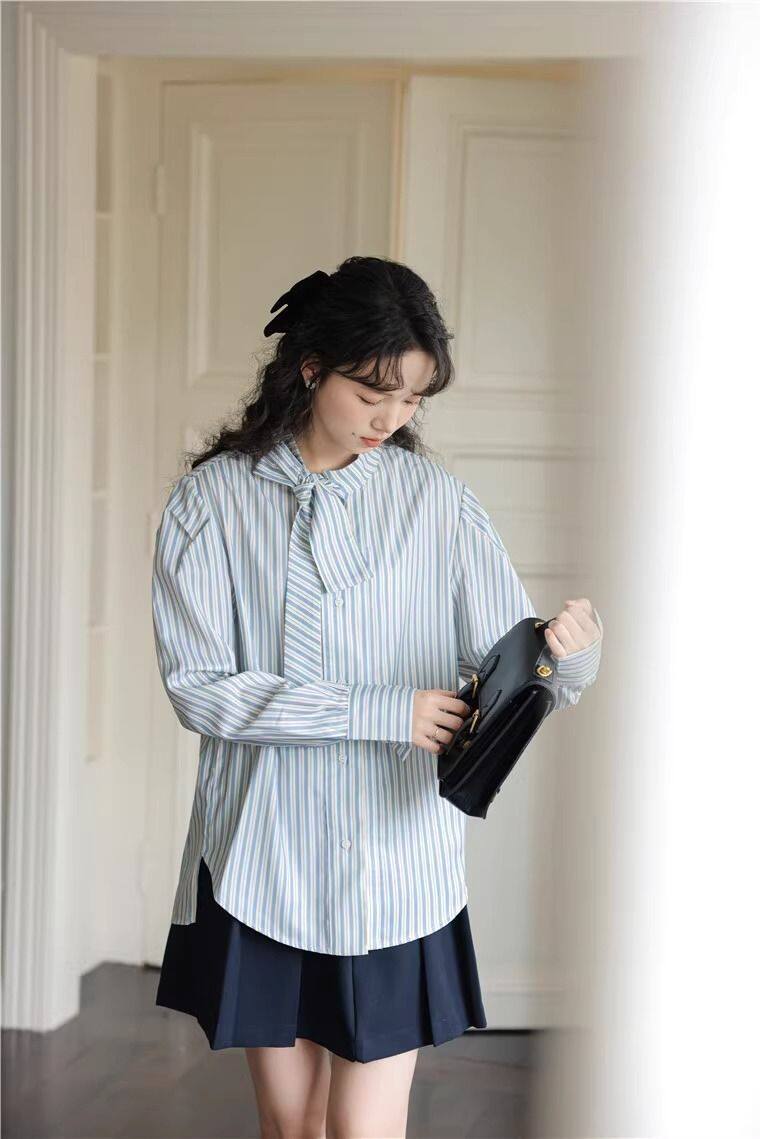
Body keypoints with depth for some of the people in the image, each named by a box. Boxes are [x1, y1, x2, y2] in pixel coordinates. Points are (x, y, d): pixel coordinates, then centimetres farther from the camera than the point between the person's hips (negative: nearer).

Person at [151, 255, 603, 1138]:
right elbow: (199, 687, -12)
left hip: (395, 863, 0)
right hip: (261, 859, 0)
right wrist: (385, 711, -19)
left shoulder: (438, 502, -2)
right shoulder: (211, 499, -5)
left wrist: (568, 653, -28)